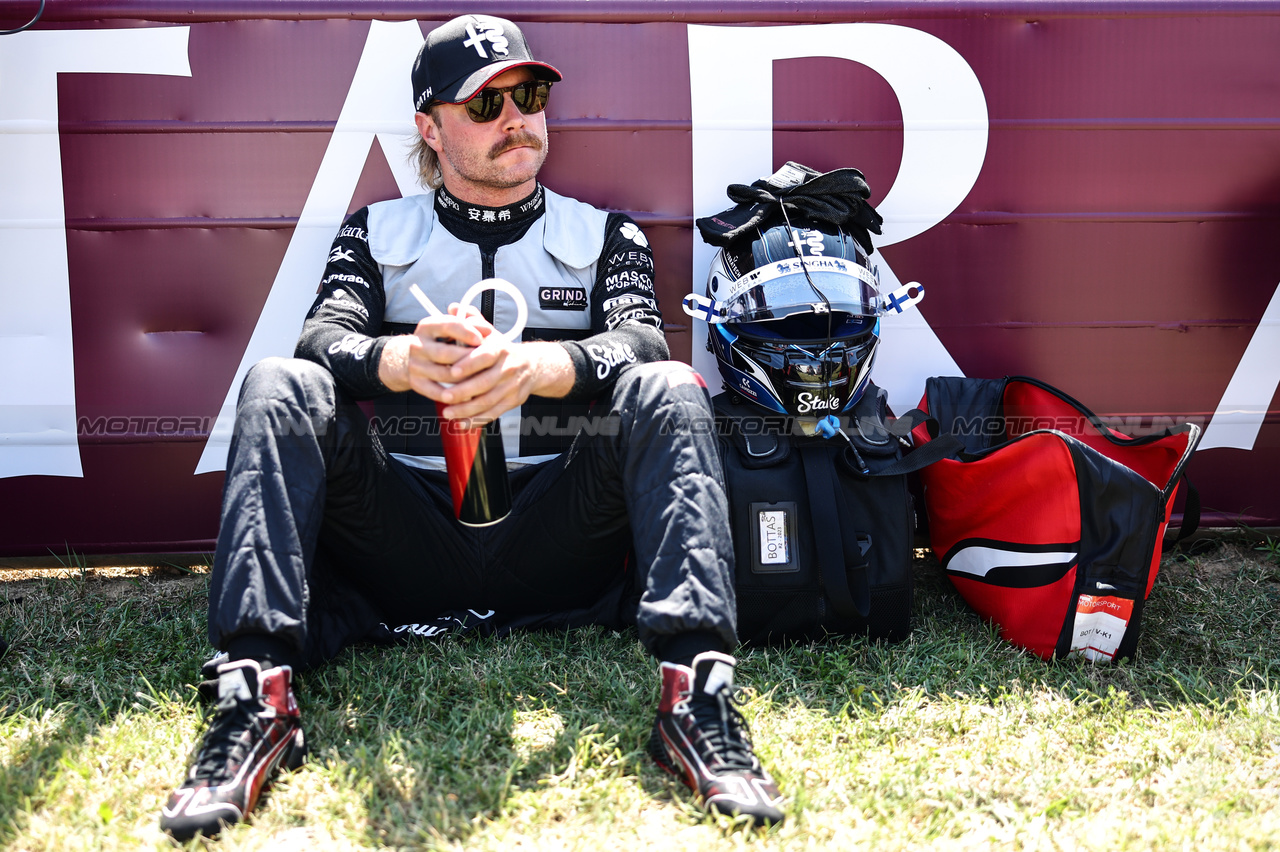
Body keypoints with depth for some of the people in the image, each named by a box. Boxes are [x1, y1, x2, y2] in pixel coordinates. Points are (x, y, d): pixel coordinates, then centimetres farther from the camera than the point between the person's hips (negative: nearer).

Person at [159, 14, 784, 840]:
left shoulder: (606, 237, 16)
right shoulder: (377, 234, 17)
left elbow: (641, 342, -5)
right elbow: (324, 339, -2)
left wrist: (538, 366, -28)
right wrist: (405, 360, -28)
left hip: (553, 539, 0)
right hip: (406, 542, 1)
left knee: (670, 392, -23)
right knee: (280, 386, -20)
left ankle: (696, 692, -37)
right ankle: (256, 693, -31)